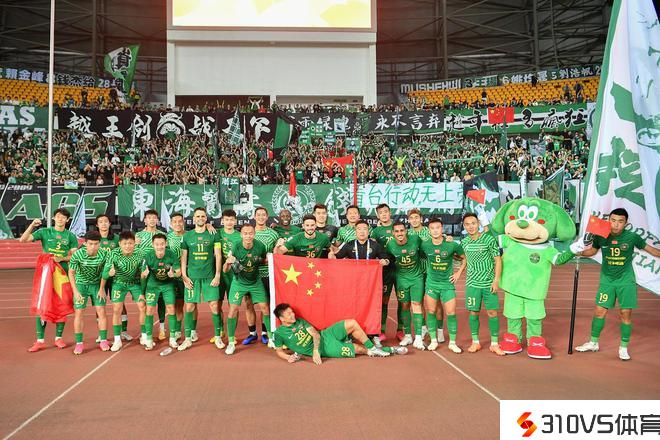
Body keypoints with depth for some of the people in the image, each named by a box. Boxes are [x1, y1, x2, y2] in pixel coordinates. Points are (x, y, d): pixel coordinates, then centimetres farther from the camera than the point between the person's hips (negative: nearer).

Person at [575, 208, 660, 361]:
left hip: (626, 281, -1)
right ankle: (593, 343, 19)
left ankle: (623, 348, 17)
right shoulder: (601, 236, -7)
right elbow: (592, 251, 10)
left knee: (626, 313, 0)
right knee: (600, 311, 2)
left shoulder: (632, 237, -11)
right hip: (607, 280, 1)